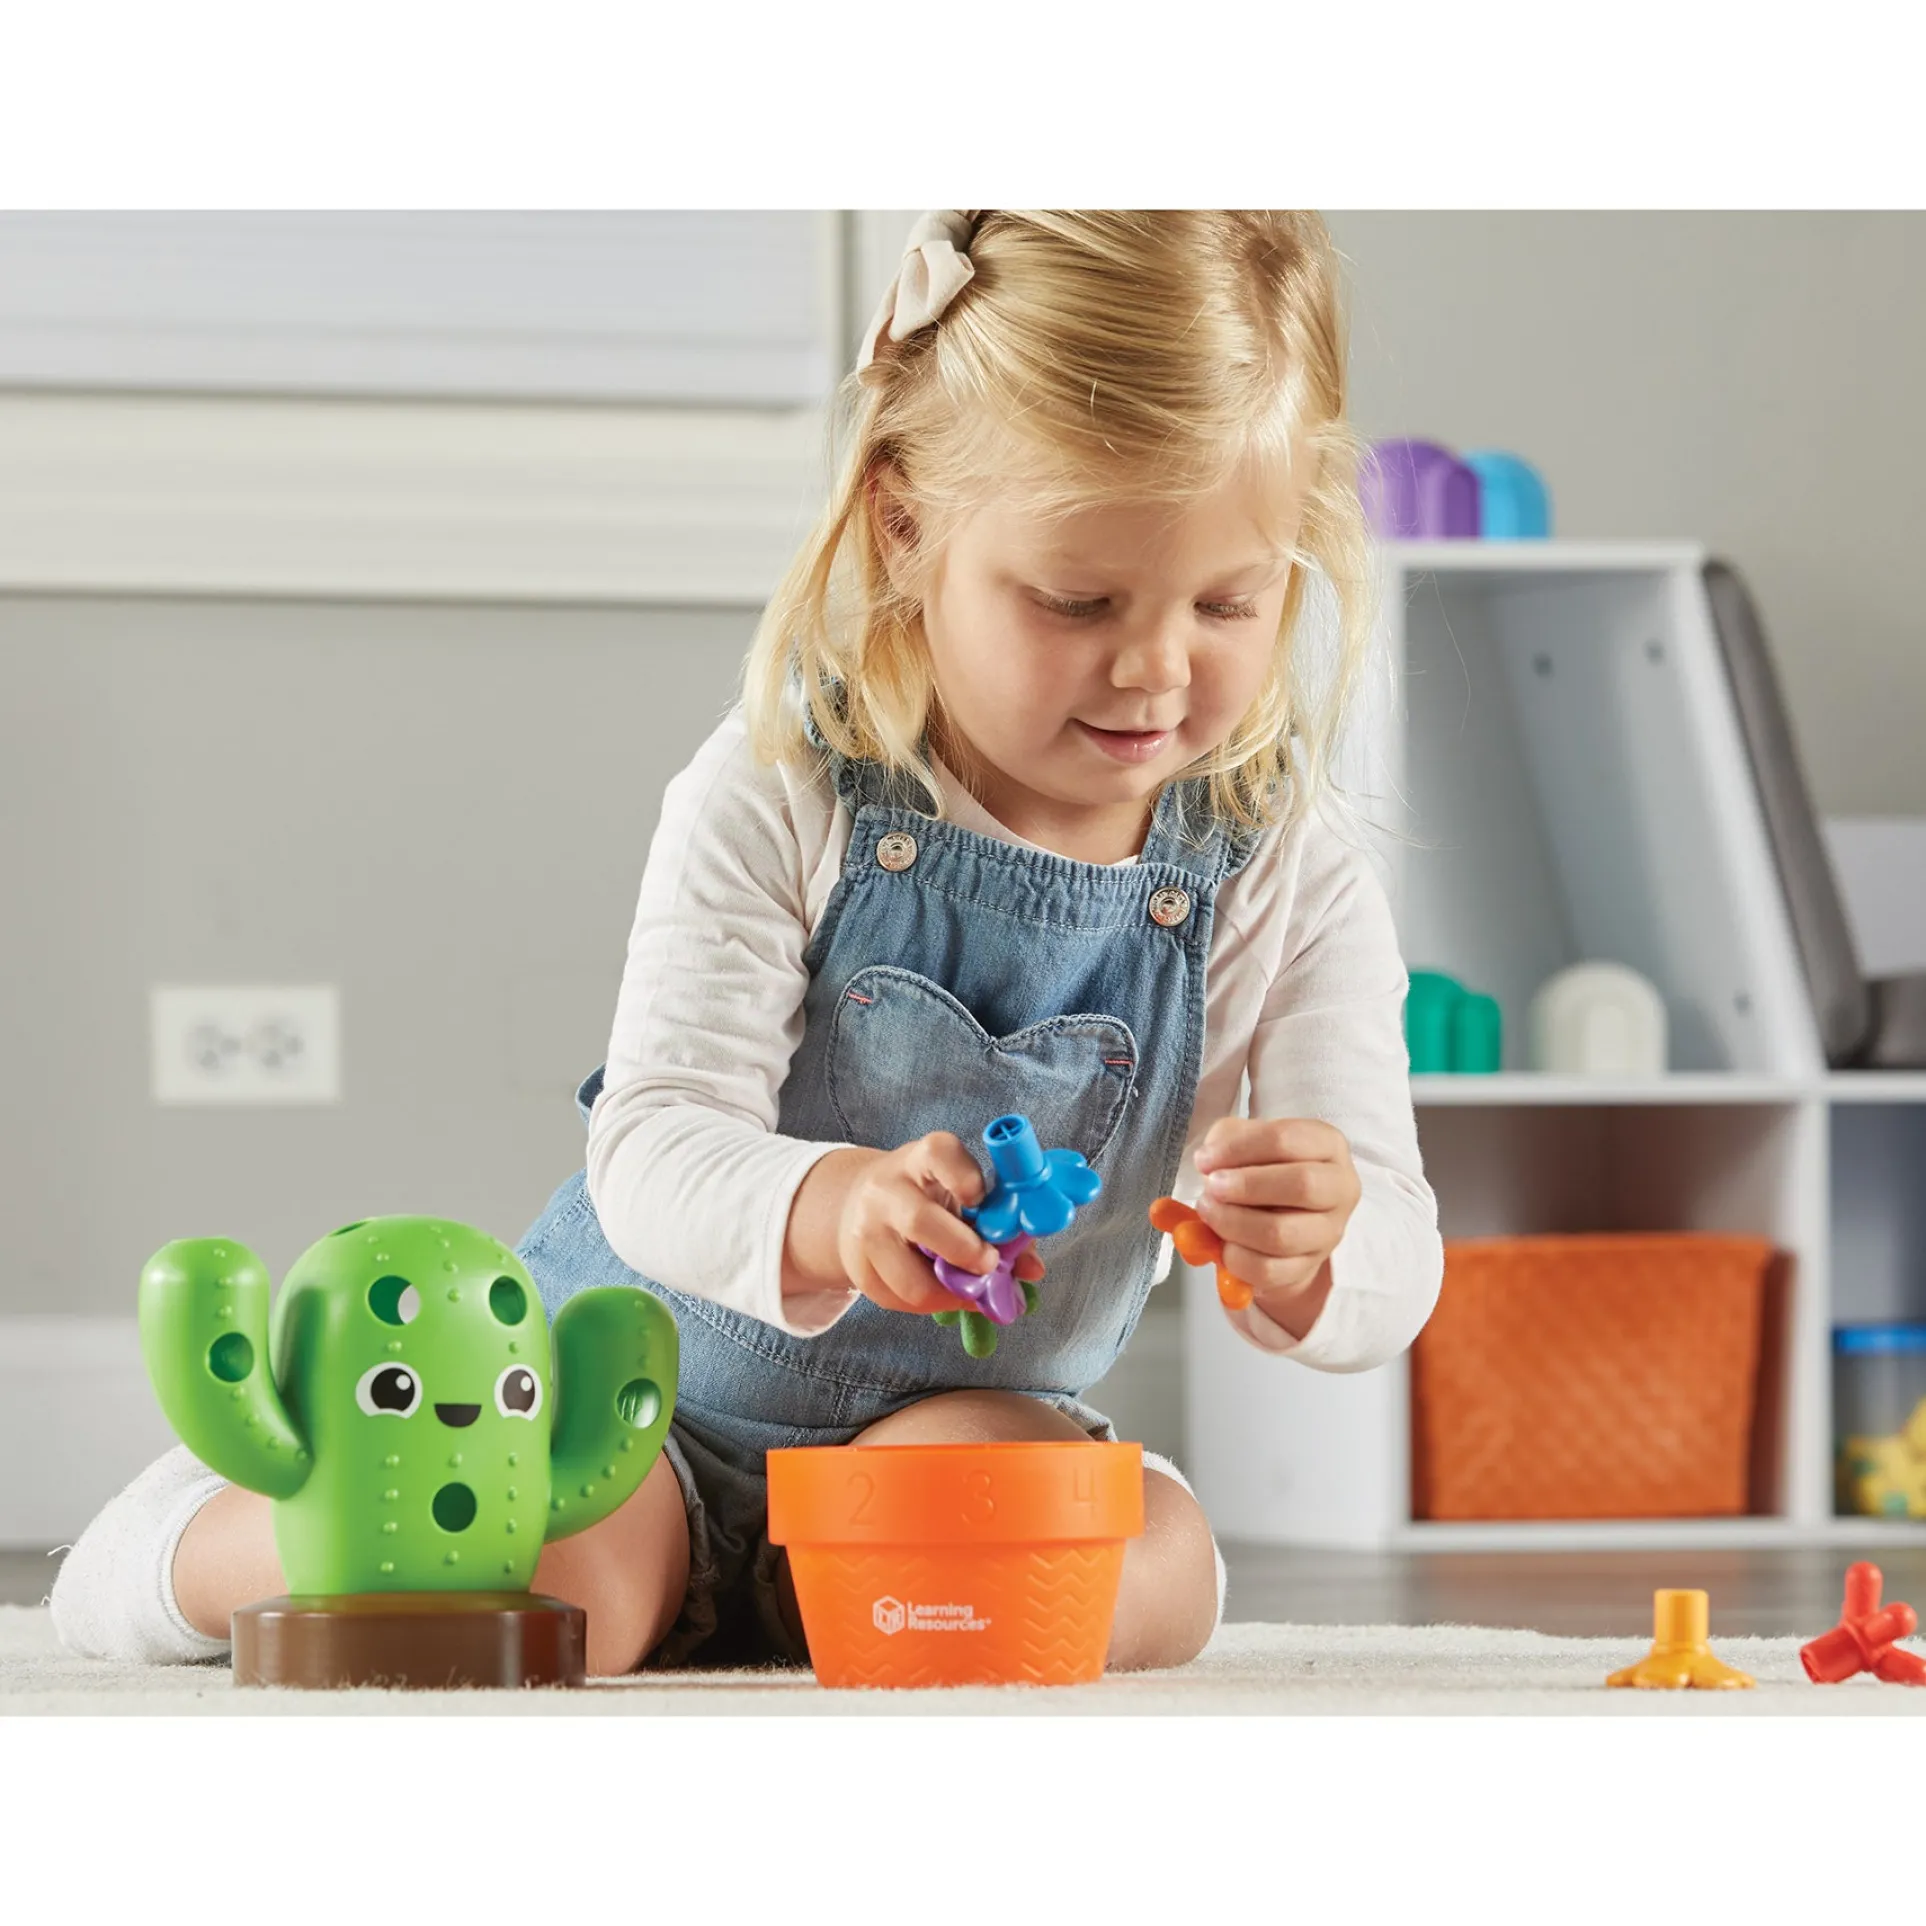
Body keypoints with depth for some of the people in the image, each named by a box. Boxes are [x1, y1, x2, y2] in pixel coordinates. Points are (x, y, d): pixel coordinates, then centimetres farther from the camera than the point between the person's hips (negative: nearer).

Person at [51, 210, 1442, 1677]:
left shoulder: (1290, 878, -11)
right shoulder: (781, 798, -18)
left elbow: (1388, 1275, -15)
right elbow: (655, 1147, -25)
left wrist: (1314, 1255, -42)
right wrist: (825, 1210, -49)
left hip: (965, 1410, 2)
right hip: (637, 1376, -2)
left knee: (1153, 1581, -28)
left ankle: (787, 1599, 1)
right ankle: (190, 1537, 3)